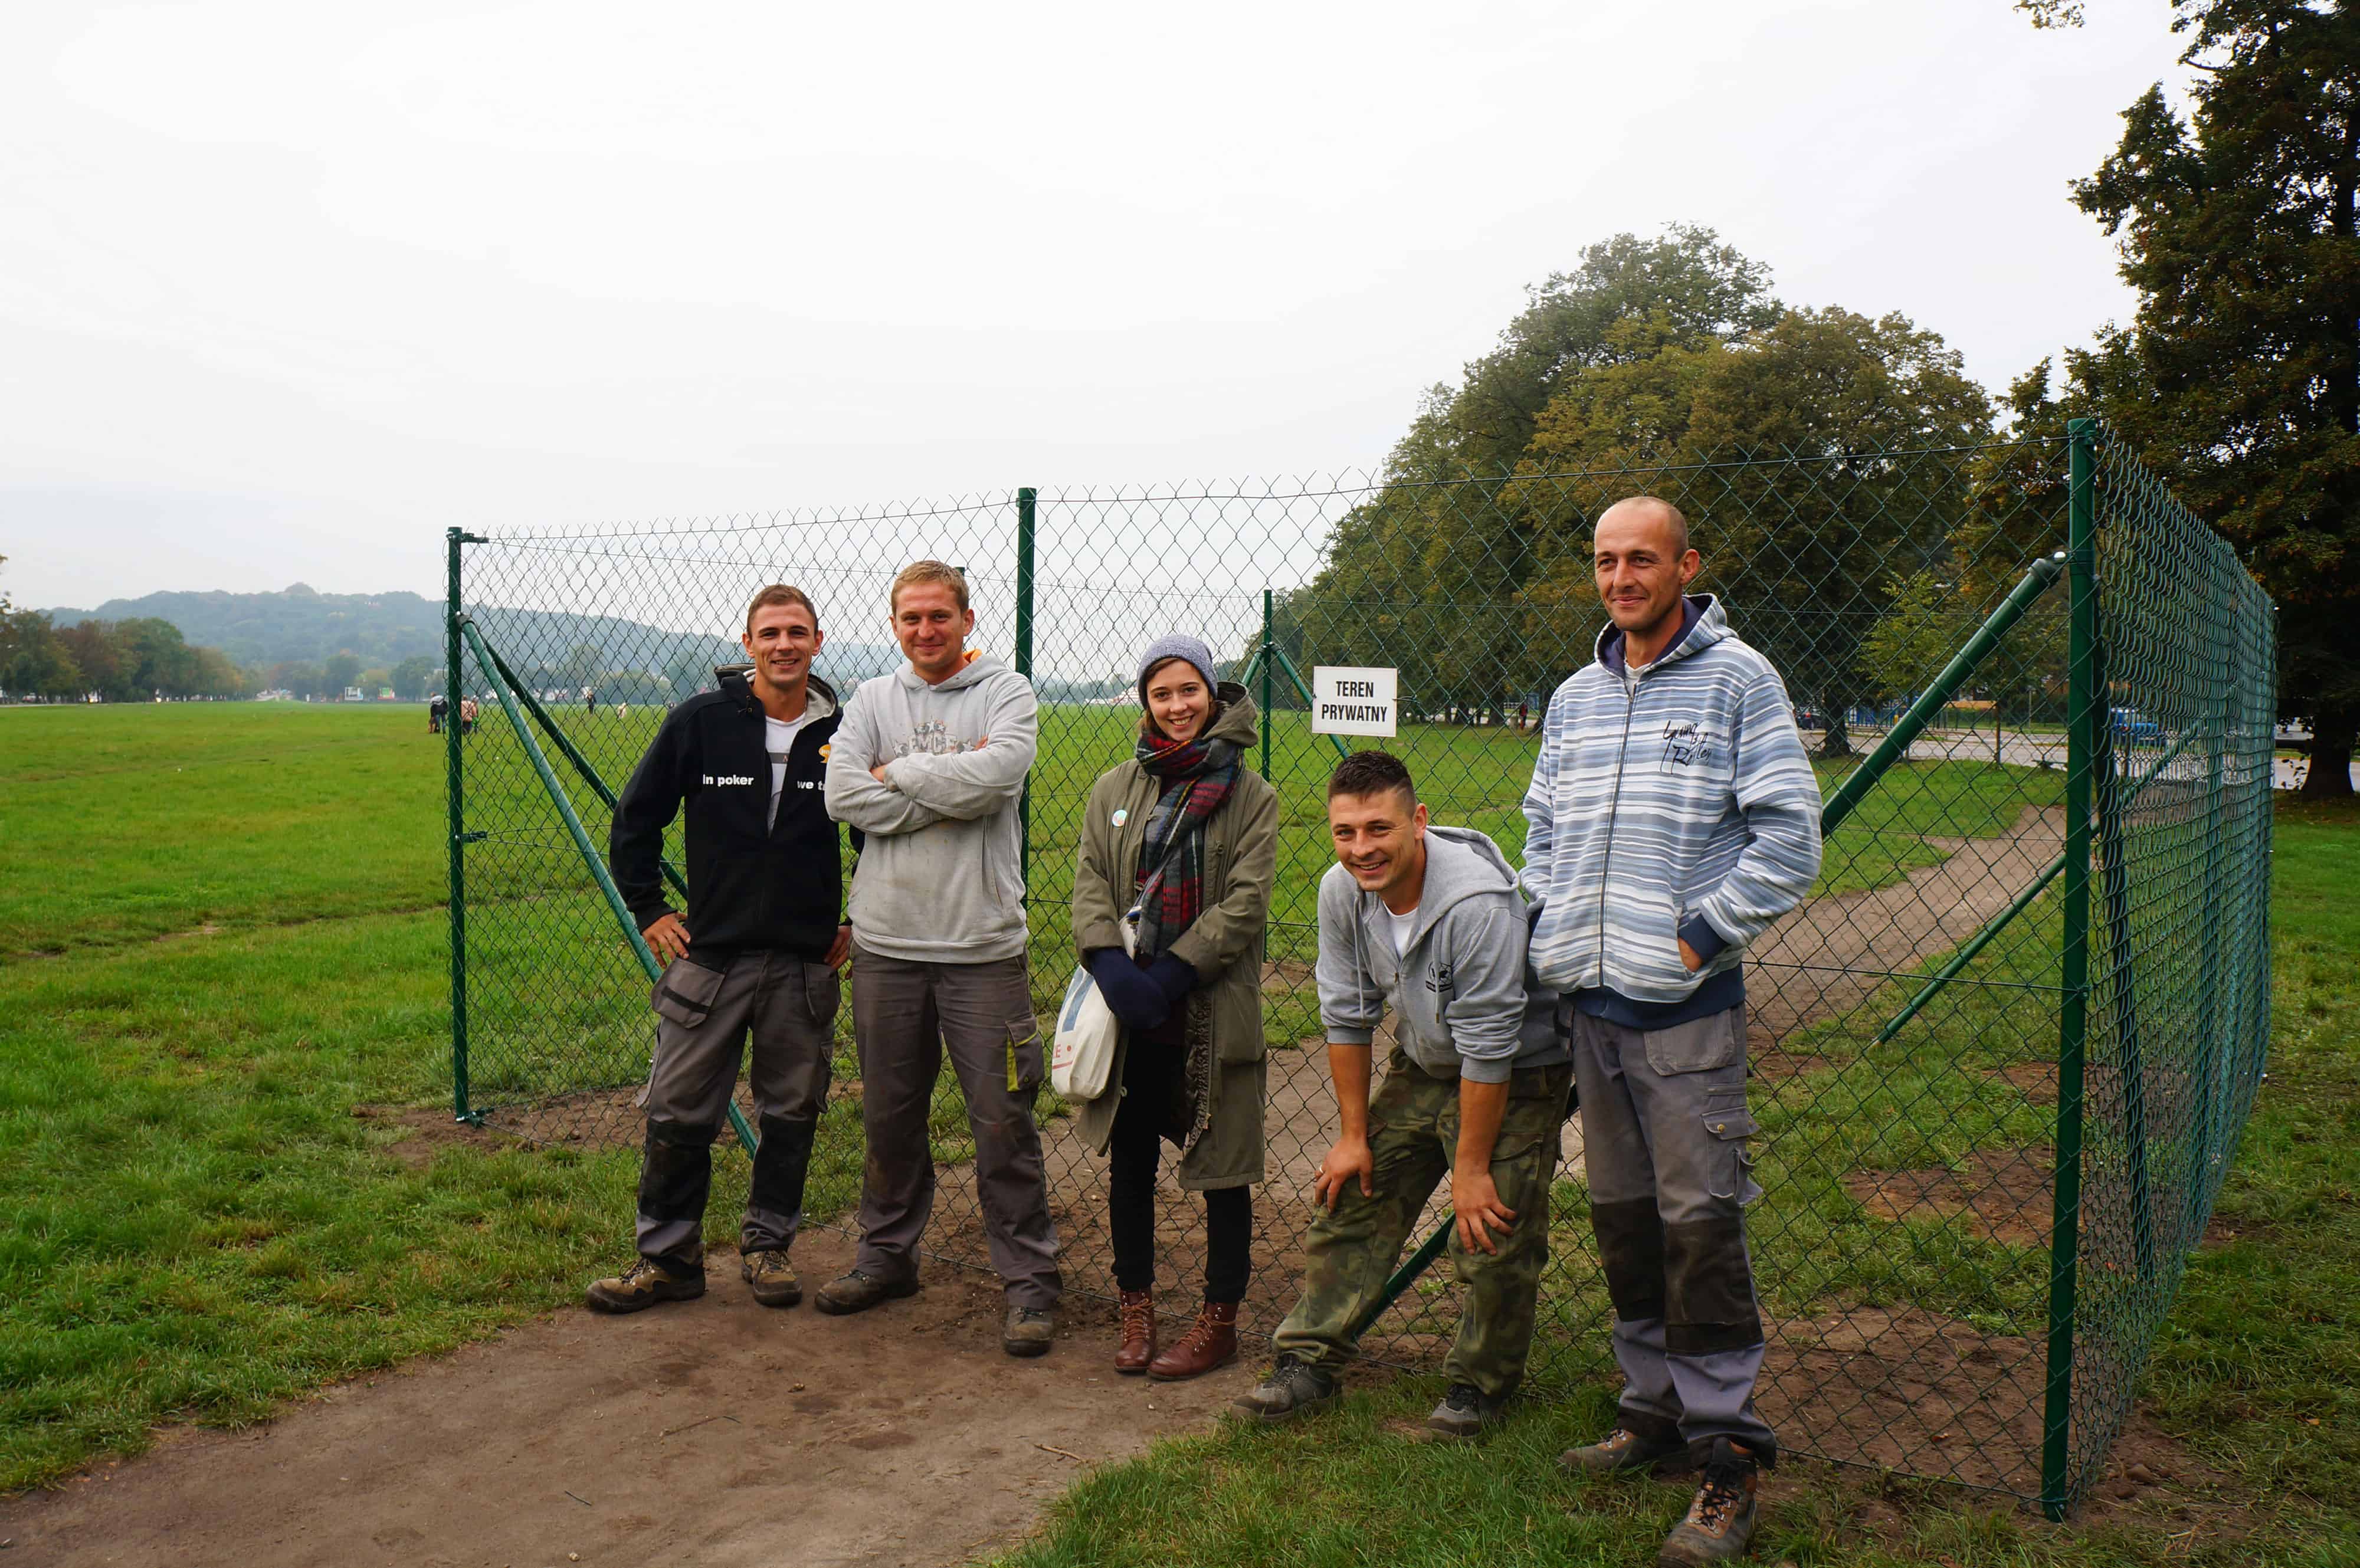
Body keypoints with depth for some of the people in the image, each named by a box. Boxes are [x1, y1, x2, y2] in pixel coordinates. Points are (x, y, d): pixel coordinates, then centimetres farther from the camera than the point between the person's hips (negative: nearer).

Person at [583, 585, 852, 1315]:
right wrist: (648, 909, 3)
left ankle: (767, 1247, 27)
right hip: (709, 954, -1)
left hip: (806, 962, 1)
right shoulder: (701, 720, -3)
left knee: (792, 1113, 10)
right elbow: (635, 819, 7)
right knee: (678, 1113, 4)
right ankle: (669, 1257, 20)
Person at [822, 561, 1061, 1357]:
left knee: (1003, 1120, 0)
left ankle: (1029, 1278, 11)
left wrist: (898, 771, -6)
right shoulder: (871, 701, 9)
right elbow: (846, 797, -6)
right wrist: (949, 787, -12)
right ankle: (887, 1254, 32)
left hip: (982, 943, -3)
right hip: (886, 942, 3)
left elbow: (993, 776, -19)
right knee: (889, 1113, 15)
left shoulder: (1006, 693, 1)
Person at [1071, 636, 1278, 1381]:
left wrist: (1172, 973, -17)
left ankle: (1219, 1321, 20)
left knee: (1223, 1170, 6)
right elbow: (1090, 881, 2)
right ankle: (1136, 1310, 27)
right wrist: (1110, 963, -16)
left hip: (1213, 1012, -3)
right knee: (1130, 1163, 12)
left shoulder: (1250, 796, -1)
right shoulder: (1115, 788, 9)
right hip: (1130, 1012, 3)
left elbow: (1246, 902, -8)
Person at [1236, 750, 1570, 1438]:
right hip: (1420, 1067, 6)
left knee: (1493, 1236, -8)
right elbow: (1347, 1016, -2)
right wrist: (1353, 1133, 1)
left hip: (1517, 1075, -6)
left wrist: (1471, 1168, -20)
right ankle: (1308, 1362, 15)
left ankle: (1480, 1383, 15)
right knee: (1350, 1202, 4)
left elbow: (1489, 1048, -27)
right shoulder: (1341, 891, -14)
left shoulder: (1478, 901, -33)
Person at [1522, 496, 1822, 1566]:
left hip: (1686, 1007, -6)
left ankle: (1726, 1449, 6)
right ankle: (1654, 1409, 27)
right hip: (1591, 1003, 6)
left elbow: (1788, 835, -7)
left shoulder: (1737, 680, -3)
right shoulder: (1575, 697, 14)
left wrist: (1701, 932, -11)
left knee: (1699, 1223, -6)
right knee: (1622, 1218, 13)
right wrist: (1552, 924, 10)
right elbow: (1541, 826, 23)